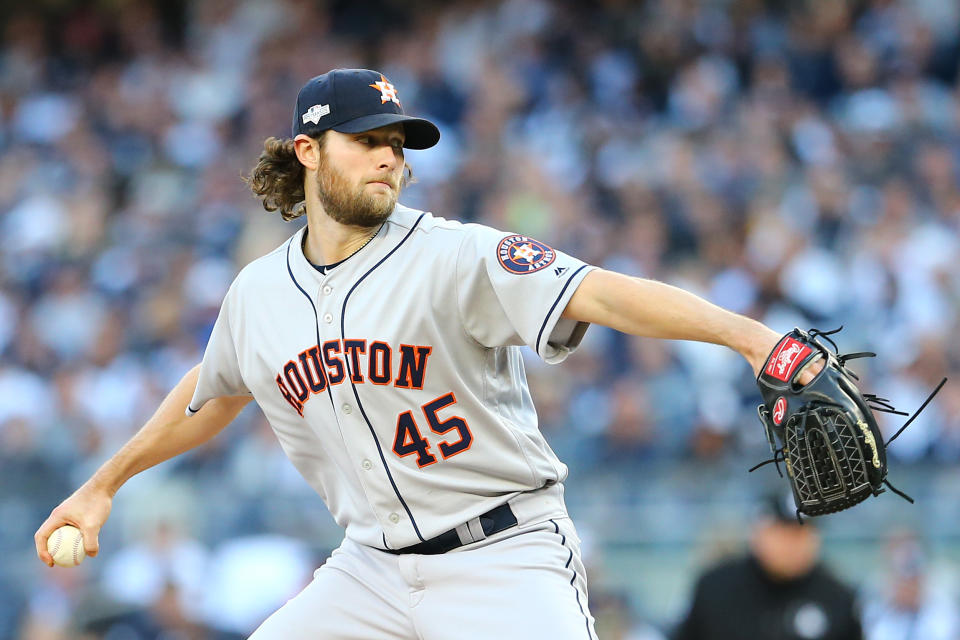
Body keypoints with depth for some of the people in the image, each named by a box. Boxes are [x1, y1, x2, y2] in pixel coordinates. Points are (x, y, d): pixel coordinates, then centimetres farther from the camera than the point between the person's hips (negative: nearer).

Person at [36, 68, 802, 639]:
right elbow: (211, 395, 26)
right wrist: (103, 484, 33)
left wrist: (745, 334, -40)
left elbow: (601, 294, -26)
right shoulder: (258, 293, 5)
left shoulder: (454, 257, -12)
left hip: (504, 561, -5)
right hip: (373, 568, 5)